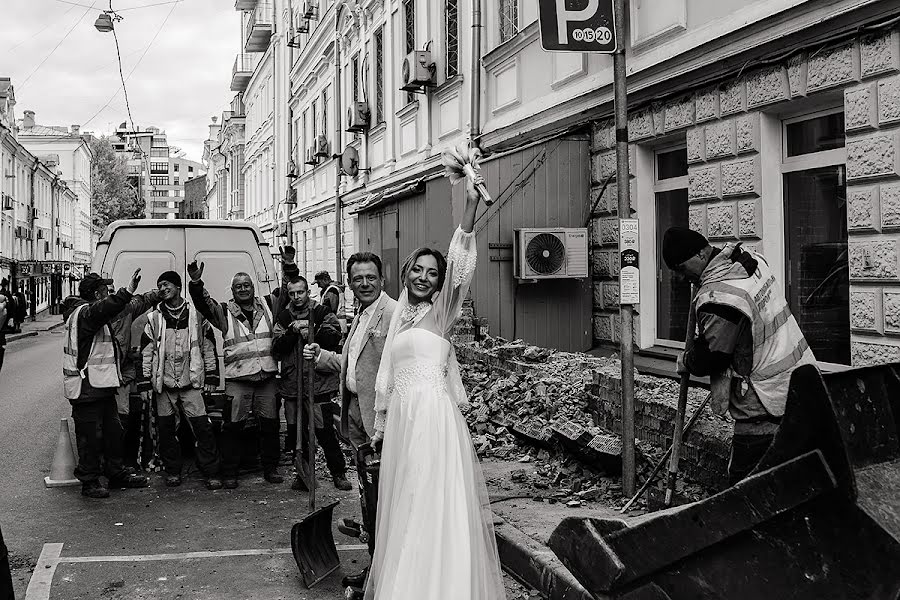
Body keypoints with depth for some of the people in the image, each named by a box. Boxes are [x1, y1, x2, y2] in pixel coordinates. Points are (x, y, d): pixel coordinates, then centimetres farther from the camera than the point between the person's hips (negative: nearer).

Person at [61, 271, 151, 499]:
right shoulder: (84, 313, -16)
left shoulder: (88, 312, 19)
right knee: (90, 436, -2)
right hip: (86, 388, -11)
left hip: (101, 386, 11)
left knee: (112, 431, 17)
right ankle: (89, 482, 6)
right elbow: (104, 309, -36)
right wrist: (128, 292, -47)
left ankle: (117, 473, 28)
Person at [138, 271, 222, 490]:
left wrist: (211, 378, 5)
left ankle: (211, 474, 1)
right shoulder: (154, 318, 6)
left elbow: (209, 347, 9)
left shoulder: (196, 314, 4)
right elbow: (146, 352, 6)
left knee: (202, 426, -6)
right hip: (163, 383, 2)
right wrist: (145, 383, 1)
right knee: (167, 429, 6)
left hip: (191, 382, -1)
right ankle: (172, 471, 21)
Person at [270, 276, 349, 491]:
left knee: (325, 431, -5)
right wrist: (293, 332, -12)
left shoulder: (322, 313, 3)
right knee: (296, 432, 9)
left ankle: (339, 473, 9)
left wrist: (312, 331, -19)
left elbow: (335, 338, -11)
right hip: (292, 383, 4)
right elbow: (276, 348, 1)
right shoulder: (283, 318, 12)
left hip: (319, 382, -4)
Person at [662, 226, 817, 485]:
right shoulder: (752, 259, 5)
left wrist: (684, 362, 4)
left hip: (767, 406, -9)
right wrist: (702, 336, 19)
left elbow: (710, 358, -15)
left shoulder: (717, 297, -23)